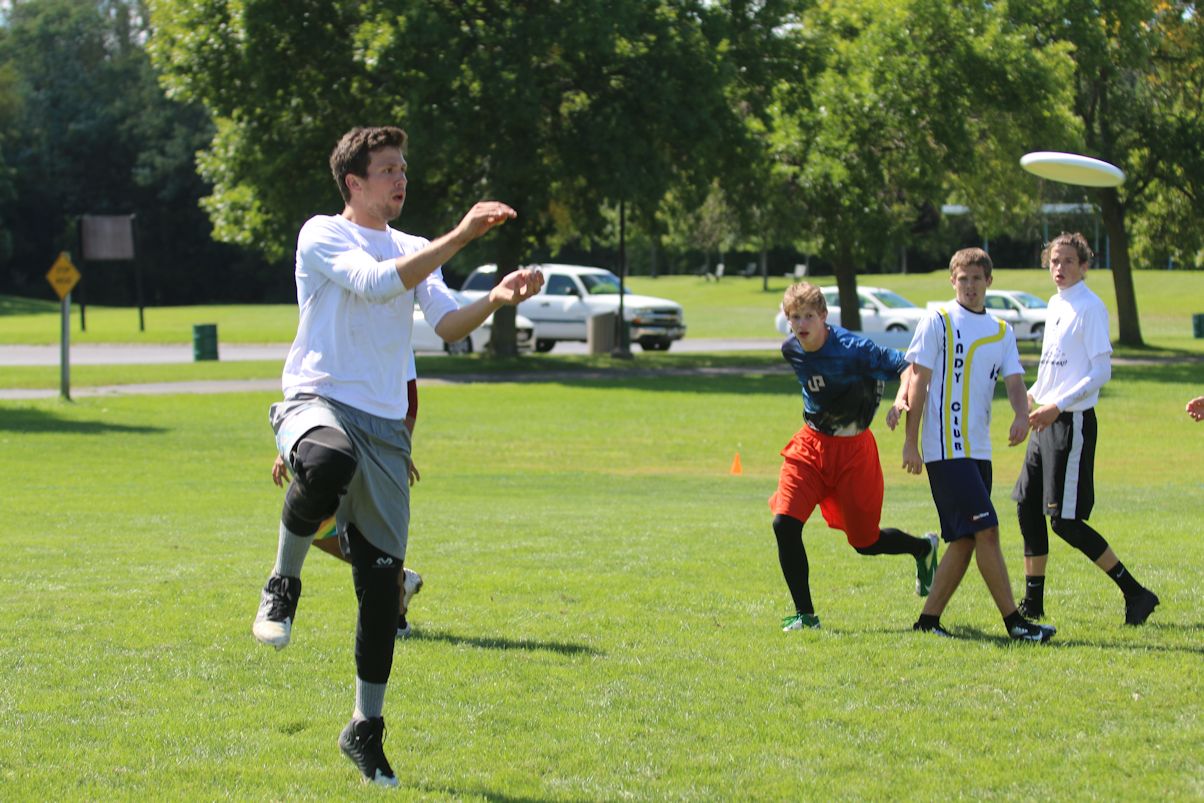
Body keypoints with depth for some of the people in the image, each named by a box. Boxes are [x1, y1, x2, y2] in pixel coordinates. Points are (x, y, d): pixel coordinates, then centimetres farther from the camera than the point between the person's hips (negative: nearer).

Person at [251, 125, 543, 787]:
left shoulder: (413, 251, 19)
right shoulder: (322, 235, 0)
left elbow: (448, 324, 6)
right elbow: (375, 283, -17)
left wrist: (496, 299, -13)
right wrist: (459, 237, -20)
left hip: (385, 424, 6)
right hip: (317, 402, -6)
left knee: (382, 579, 2)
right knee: (329, 463, -43)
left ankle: (366, 729, 15)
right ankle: (283, 587, -18)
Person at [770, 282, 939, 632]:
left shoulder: (853, 349, -21)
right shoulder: (791, 350, -2)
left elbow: (905, 366, -17)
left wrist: (900, 401, -32)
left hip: (853, 450, -4)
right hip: (810, 445, 5)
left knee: (866, 542, 8)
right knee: (784, 523, -15)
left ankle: (924, 548, 42)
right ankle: (804, 614, -3)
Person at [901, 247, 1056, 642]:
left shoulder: (1001, 331, 15)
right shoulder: (938, 321, -2)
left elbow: (1014, 379, 6)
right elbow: (918, 380, -4)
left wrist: (1021, 414, -17)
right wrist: (910, 442, -8)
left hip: (978, 451, 7)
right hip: (946, 448, -7)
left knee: (965, 542, 6)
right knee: (986, 531, -11)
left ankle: (928, 619, 14)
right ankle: (1014, 621, -10)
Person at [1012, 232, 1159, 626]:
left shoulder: (1090, 308, -12)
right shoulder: (1055, 304, 13)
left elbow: (1101, 371, -17)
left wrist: (1057, 406, -22)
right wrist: (1035, 394, 14)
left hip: (1073, 423, -9)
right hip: (1047, 421, 9)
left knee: (1065, 520, -9)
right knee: (1028, 505, 9)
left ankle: (1135, 593, -2)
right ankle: (1033, 603, 18)